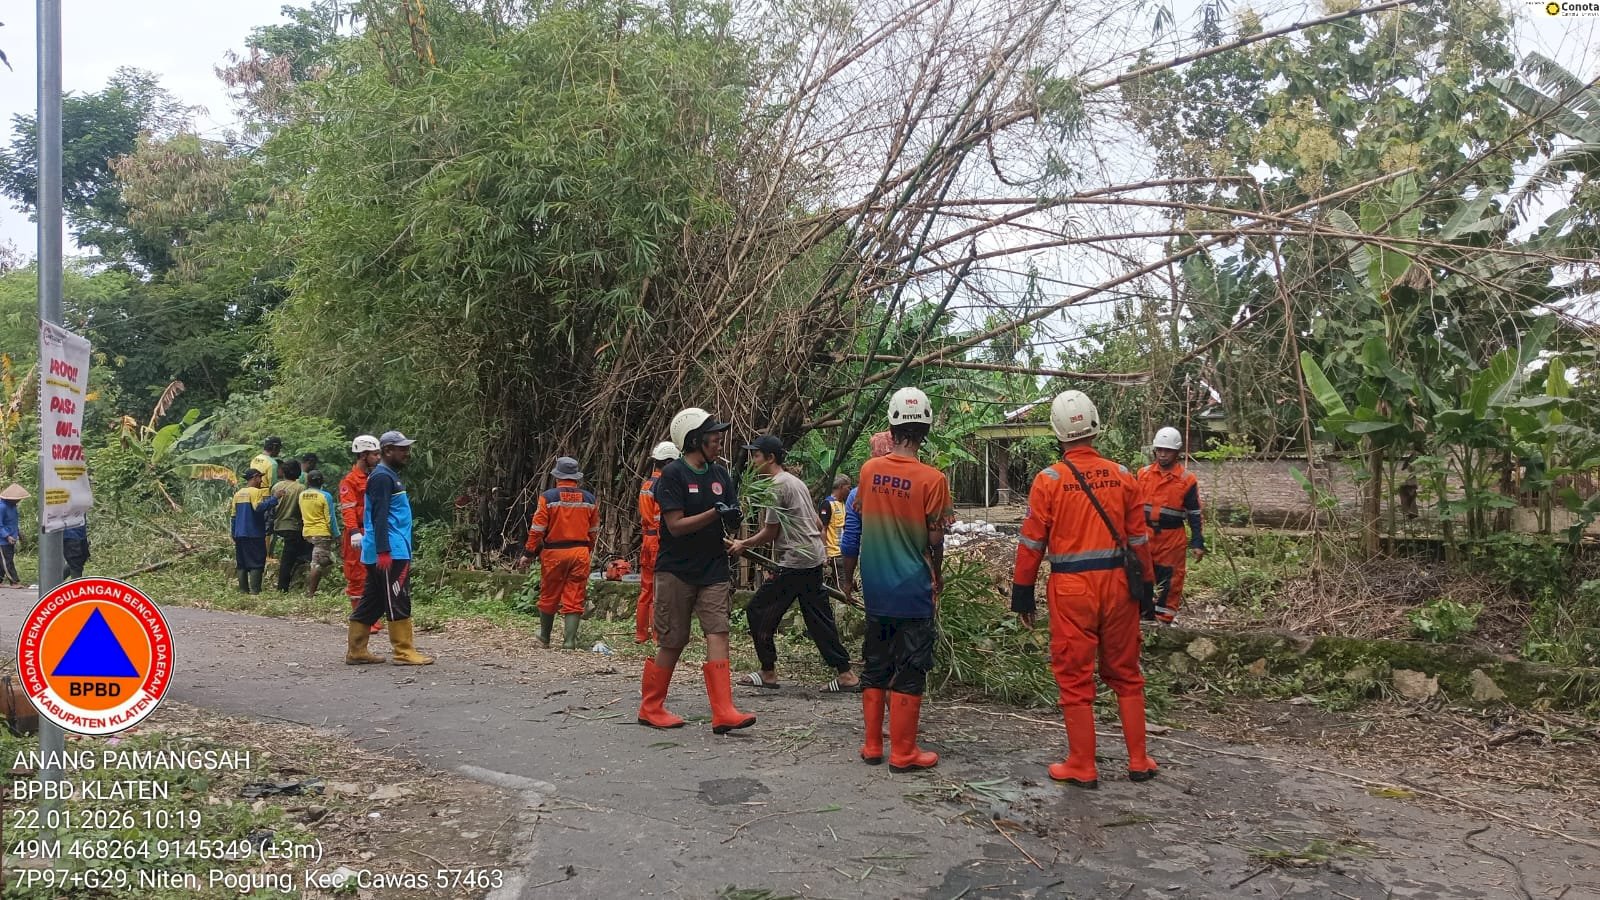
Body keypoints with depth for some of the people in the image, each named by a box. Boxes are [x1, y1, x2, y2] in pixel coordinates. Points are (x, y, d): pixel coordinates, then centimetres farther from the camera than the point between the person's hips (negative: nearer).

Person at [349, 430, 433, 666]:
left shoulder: (390, 476, 19)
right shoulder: (382, 477, -12)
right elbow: (379, 516, -19)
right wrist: (383, 551, -24)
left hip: (390, 551, 10)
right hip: (389, 553, -10)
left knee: (372, 602, 12)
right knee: (398, 602, -6)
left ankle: (356, 651, 16)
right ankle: (404, 652, -2)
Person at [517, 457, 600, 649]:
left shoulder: (548, 497, -7)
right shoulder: (589, 499, 3)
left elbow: (537, 529, -8)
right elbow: (594, 531, 12)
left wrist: (528, 553, 0)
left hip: (554, 553, -2)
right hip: (580, 554, 2)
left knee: (548, 597, 14)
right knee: (574, 600, 4)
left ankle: (545, 637, 29)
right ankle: (569, 641, -1)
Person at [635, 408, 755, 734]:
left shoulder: (721, 475, 8)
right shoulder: (673, 474, -10)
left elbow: (731, 524, 10)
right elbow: (676, 525, -15)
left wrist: (734, 518, -13)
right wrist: (715, 513, -25)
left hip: (713, 569, 5)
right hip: (676, 570, -5)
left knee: (718, 634, -7)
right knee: (672, 642, 3)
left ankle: (723, 713, -10)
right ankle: (650, 708, 21)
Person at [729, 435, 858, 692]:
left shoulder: (776, 486, -12)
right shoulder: (795, 481, 17)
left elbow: (770, 533, -10)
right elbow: (817, 523, 21)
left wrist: (743, 545, 3)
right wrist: (821, 549, 29)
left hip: (794, 562, -10)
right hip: (814, 559, 10)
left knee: (758, 610, 1)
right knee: (818, 616, 11)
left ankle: (768, 673, 8)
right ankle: (846, 675, 9)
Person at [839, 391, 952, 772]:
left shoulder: (869, 470, -2)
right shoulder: (932, 479, -14)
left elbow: (856, 529, 5)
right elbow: (935, 540, -9)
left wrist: (848, 576, 17)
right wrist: (937, 575, 11)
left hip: (876, 590, 4)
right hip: (914, 590, -4)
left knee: (875, 666, 15)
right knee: (909, 672, 4)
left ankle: (872, 745, 22)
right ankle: (903, 753, 9)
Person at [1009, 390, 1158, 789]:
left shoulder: (1049, 480, -7)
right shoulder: (1122, 476, 1)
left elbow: (1032, 543, -4)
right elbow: (1139, 539, 6)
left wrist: (1022, 592, 4)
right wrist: (1145, 586, 16)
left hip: (1071, 589, -3)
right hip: (1117, 584, 3)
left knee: (1075, 679, 6)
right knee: (1125, 674, 16)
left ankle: (1082, 767, 13)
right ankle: (1139, 761, 23)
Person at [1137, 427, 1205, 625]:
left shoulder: (1187, 480, -4)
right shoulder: (1143, 474, 2)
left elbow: (1194, 514, 1)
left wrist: (1197, 543, -3)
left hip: (1172, 539, -2)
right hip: (1144, 535, 2)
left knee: (1170, 581, 5)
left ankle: (1164, 621, 14)